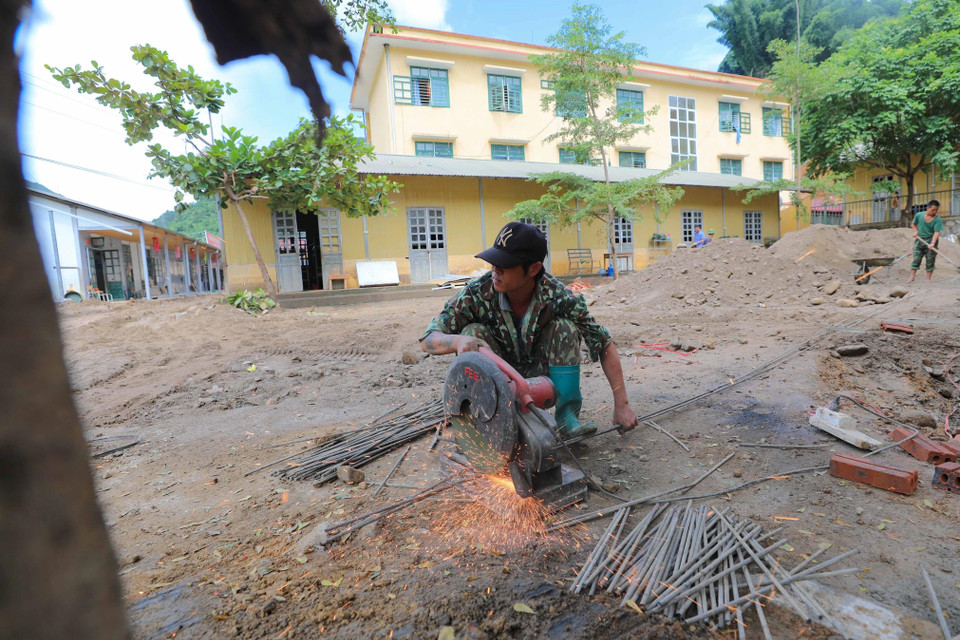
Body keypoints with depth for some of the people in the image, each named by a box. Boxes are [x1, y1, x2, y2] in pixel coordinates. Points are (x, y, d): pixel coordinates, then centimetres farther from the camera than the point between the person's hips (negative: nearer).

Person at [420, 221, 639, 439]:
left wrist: (621, 404, -22)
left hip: (541, 376, 0)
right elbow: (428, 340, -21)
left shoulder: (558, 297, -25)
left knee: (564, 327, -23)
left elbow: (604, 344, -18)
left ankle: (567, 417, -14)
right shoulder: (477, 293, -25)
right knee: (474, 332, -26)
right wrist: (458, 341, -45)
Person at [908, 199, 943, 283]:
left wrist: (932, 243, -31)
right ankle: (912, 276, -2)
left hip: (930, 241, -2)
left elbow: (936, 232, -18)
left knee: (930, 260, 3)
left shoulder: (938, 220, -11)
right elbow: (913, 224, 17)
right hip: (919, 239, 2)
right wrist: (915, 231, -2)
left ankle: (928, 277, 11)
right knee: (916, 258, -2)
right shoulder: (919, 215, -3)